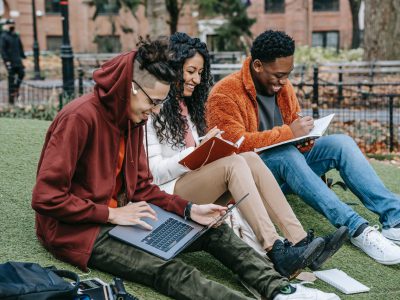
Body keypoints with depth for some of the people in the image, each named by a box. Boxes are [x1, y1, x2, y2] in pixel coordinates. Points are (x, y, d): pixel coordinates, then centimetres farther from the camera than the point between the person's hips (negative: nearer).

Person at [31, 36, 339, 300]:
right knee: (169, 270, -28)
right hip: (78, 227, -9)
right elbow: (46, 198, -22)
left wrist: (189, 210, -6)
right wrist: (112, 214, -21)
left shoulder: (132, 120, 5)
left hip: (121, 216, 9)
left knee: (213, 231, -3)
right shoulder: (80, 118, -21)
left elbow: (142, 187, 9)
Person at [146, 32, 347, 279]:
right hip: (170, 193, -7)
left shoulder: (187, 105, 22)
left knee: (250, 158, -19)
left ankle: (300, 242, -30)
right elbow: (154, 172, -12)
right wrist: (199, 151, -19)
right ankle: (277, 254, -42)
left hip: (198, 180, 7)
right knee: (234, 164, -29)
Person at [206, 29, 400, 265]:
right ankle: (356, 228, -42)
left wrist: (304, 136, -8)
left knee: (341, 142, -15)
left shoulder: (283, 86, 9)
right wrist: (288, 133, -25)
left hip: (287, 166, 7)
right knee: (286, 155, -37)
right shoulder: (225, 94, -13)